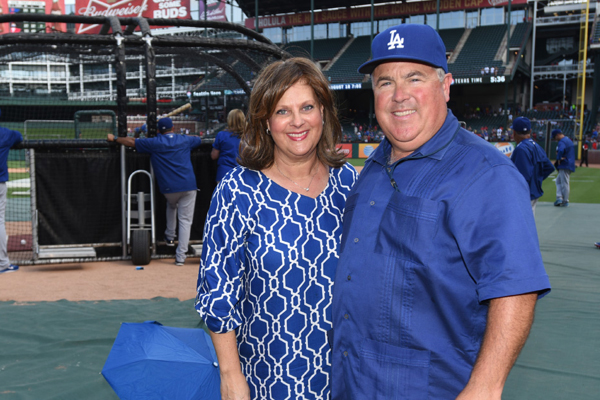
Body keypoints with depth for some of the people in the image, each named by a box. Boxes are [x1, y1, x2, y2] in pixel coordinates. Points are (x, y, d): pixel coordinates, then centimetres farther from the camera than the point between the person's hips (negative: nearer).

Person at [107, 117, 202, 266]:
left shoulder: (154, 143, 4)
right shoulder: (185, 140, 11)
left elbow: (131, 142, 8)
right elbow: (198, 139, 33)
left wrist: (114, 138, 24)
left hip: (169, 188, 0)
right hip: (188, 186, 0)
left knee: (171, 206, 34)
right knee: (185, 219, 1)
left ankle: (170, 237, 34)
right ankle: (180, 256, -4)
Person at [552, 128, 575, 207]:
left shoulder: (562, 142, -15)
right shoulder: (569, 140, 18)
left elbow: (560, 150, -34)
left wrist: (559, 159, -20)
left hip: (564, 165, -10)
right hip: (570, 164, 10)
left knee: (565, 183, -5)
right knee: (558, 180, 15)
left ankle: (565, 201, 0)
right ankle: (559, 198, 9)